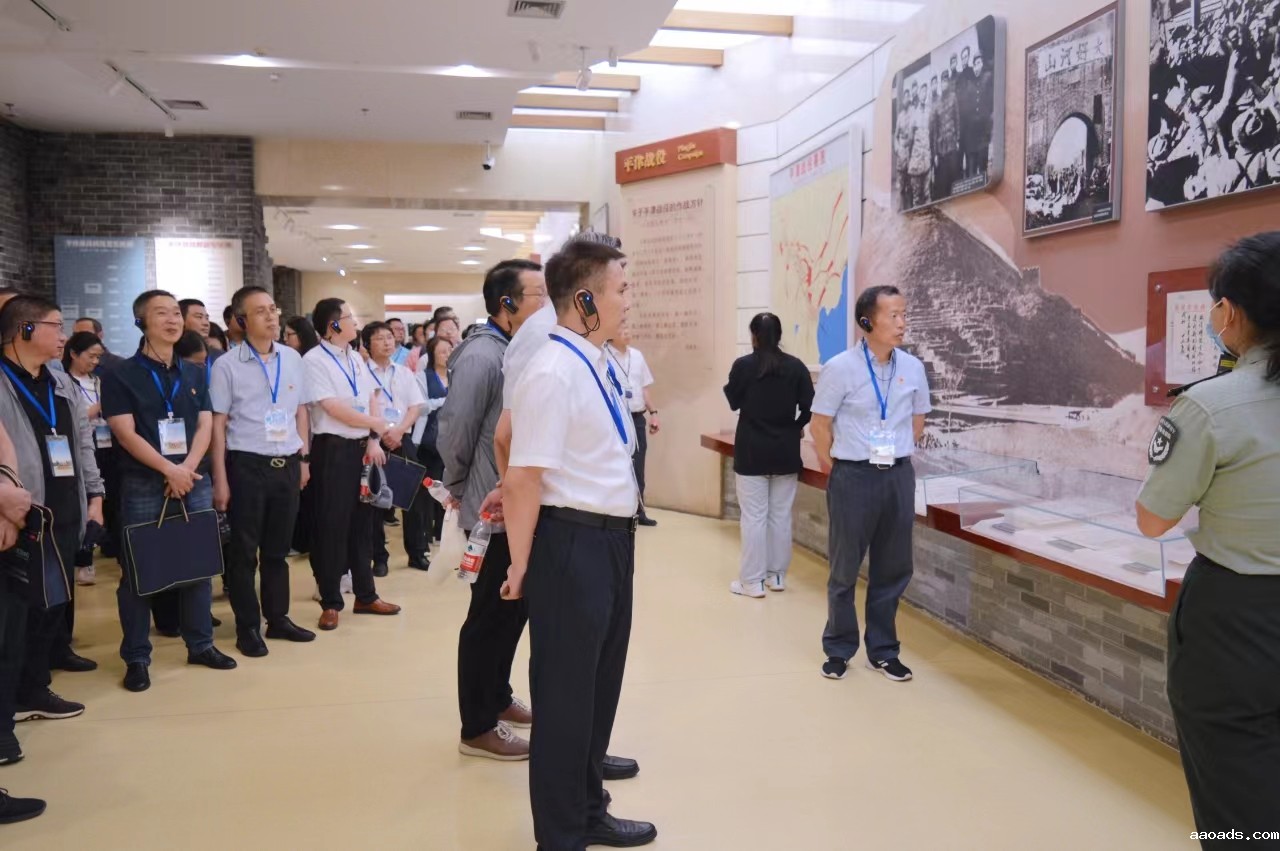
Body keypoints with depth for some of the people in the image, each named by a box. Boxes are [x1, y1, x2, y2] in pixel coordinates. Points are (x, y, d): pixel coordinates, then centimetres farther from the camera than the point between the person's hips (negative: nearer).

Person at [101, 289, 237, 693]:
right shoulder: (121, 375, -2)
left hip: (195, 481, 4)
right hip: (142, 485, -4)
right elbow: (125, 432, -10)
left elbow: (205, 425, 5)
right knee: (138, 570, 2)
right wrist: (169, 470, -18)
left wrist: (187, 468, -11)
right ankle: (136, 657, 13)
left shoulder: (194, 373, 12)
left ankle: (200, 644, 22)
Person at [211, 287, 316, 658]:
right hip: (246, 465, -4)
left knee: (278, 548, 14)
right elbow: (218, 424, -4)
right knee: (244, 551, 6)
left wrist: (304, 457, 10)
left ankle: (278, 618, 26)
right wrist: (220, 479, -7)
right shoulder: (227, 365, -5)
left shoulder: (293, 359, 7)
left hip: (287, 465, 4)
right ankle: (248, 627, 18)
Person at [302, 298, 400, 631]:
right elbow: (334, 409, -15)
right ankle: (330, 602, 13)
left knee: (361, 522, 13)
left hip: (362, 446, 7)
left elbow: (370, 402, 11)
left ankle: (366, 595, 24)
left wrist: (373, 440, -2)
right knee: (332, 525, 1)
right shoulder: (314, 360, -9)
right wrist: (377, 425, -6)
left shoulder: (355, 359, 12)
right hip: (333, 449, -7)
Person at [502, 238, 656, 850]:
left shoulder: (594, 363, 9)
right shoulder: (554, 371, -21)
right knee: (565, 693, 7)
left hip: (610, 541, 10)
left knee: (599, 684, 23)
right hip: (574, 544, -10)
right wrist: (520, 566, -16)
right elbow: (523, 480, -22)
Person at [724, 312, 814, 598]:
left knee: (754, 516, 1)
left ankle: (752, 581, 4)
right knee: (781, 515, 11)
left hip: (752, 451, -2)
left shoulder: (743, 365, -8)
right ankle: (777, 576, 20)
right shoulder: (796, 366, -2)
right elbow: (809, 406, -4)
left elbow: (733, 402, 2)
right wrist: (796, 427, 13)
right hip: (785, 451, 2)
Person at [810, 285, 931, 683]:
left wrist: (896, 458, 13)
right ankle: (839, 649, 23)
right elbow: (820, 424, -4)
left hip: (899, 476, 4)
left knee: (894, 569, 11)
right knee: (845, 568, 8)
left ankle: (883, 650, 26)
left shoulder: (913, 368, -1)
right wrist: (837, 469, 4)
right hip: (853, 476, -4)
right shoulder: (840, 368, -12)